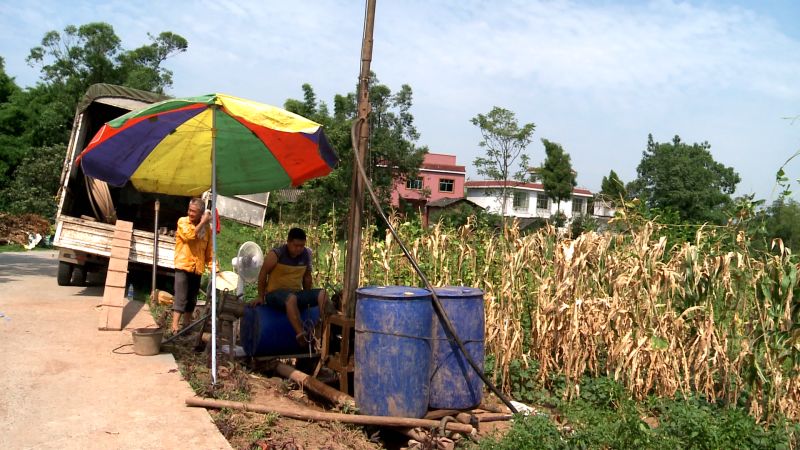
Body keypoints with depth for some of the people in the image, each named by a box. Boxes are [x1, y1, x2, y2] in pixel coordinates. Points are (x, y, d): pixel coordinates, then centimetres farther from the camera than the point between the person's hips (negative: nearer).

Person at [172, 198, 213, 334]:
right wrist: (203, 222, -15)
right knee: (181, 298, -12)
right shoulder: (183, 222, -3)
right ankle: (175, 327, -13)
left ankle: (186, 326, 25)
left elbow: (209, 250, 10)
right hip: (183, 266, -4)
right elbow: (190, 235, -23)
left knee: (192, 300, 13)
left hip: (197, 269, 5)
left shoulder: (207, 228, 7)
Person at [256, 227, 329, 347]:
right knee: (291, 298, -40)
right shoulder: (275, 255, -12)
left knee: (322, 294, -19)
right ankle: (300, 335, -49)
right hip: (275, 294, -5)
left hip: (297, 293, 5)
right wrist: (261, 297, 2)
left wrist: (308, 298, 17)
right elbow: (262, 275, -2)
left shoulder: (306, 254, 2)